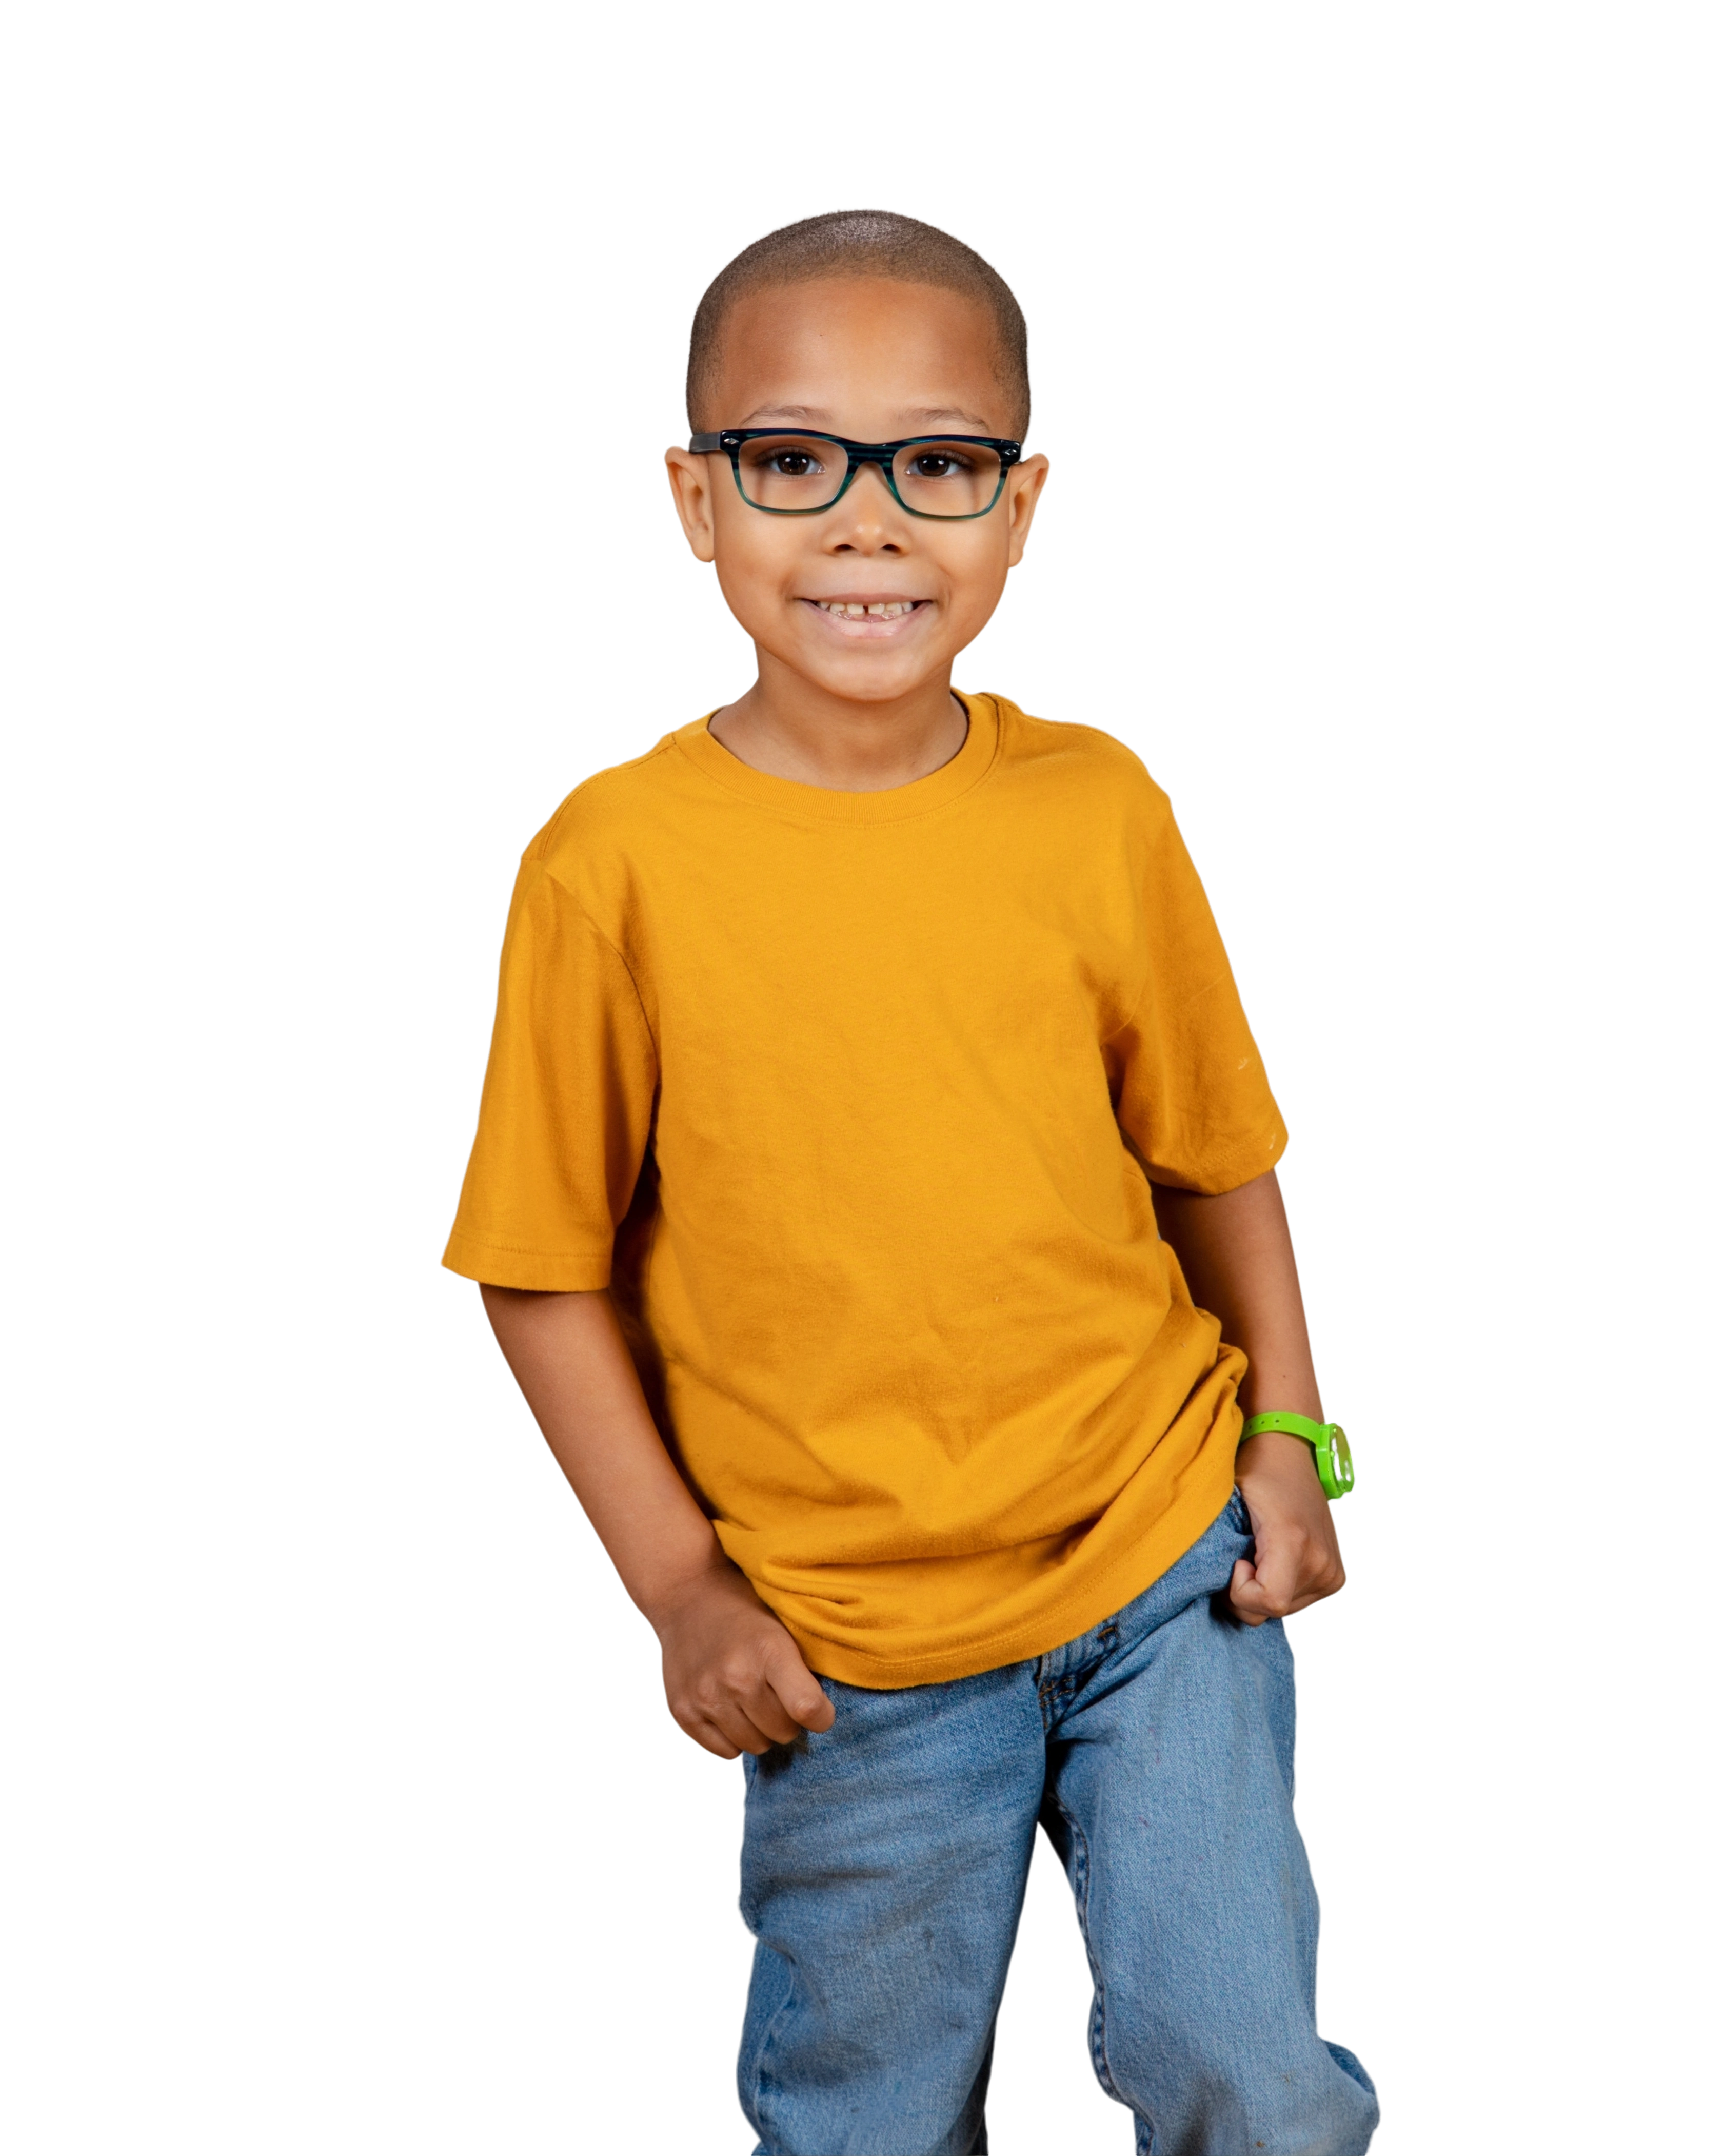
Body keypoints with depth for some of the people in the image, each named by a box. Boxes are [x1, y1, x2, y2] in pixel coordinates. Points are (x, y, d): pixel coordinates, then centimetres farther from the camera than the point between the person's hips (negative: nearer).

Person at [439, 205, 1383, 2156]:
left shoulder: (1097, 810, -7)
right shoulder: (615, 863, -14)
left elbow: (1212, 1150, 6)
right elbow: (547, 1270, -6)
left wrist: (1288, 1433, 4)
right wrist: (678, 1585, -6)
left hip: (1168, 1557, 1)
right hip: (843, 1639, -1)